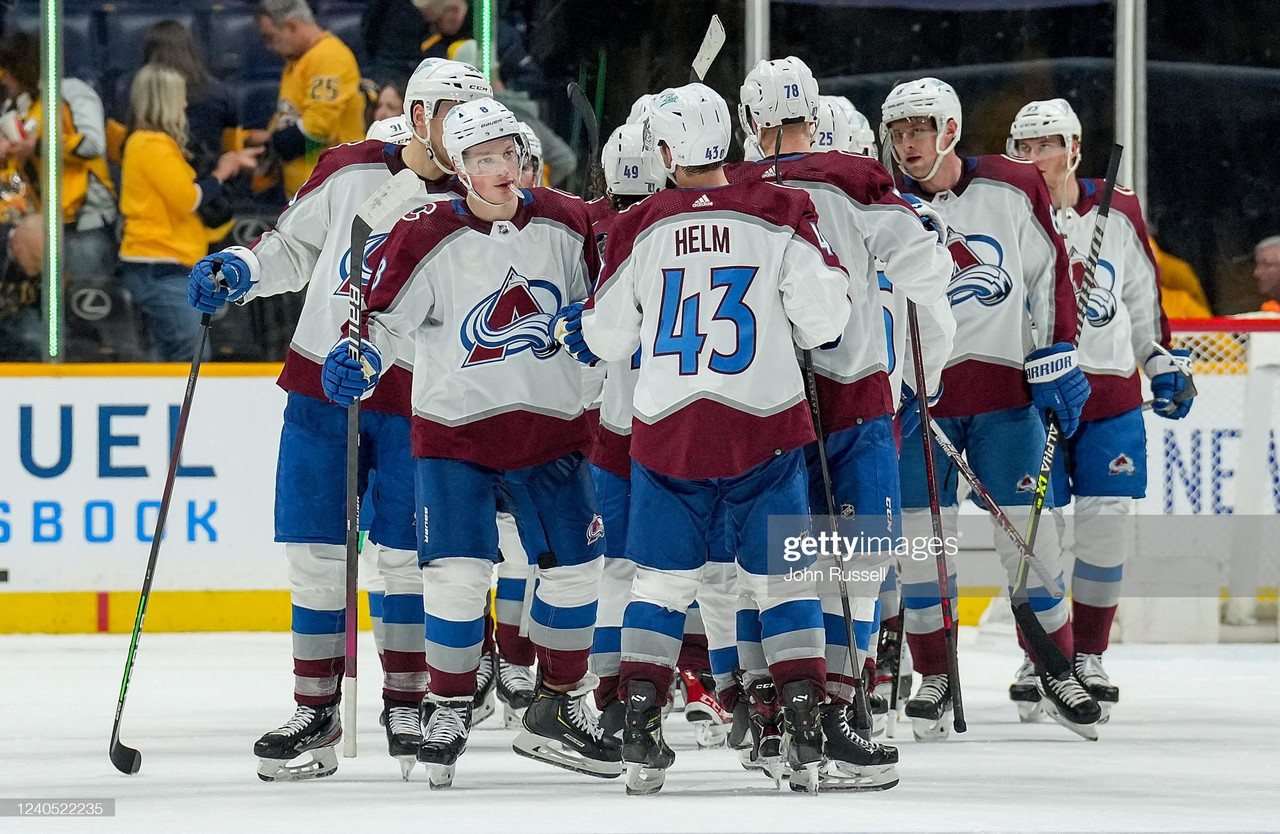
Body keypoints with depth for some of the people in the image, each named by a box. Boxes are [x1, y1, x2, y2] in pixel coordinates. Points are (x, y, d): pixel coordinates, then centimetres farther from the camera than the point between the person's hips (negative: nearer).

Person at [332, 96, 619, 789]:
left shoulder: (565, 223, -1)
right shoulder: (427, 238, -11)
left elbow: (603, 297, 14)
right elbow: (383, 315, -8)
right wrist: (356, 360, -26)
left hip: (551, 427, 4)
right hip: (455, 428, -3)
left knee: (576, 568, 6)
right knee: (458, 573, -11)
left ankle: (557, 711, 22)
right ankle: (447, 708, 8)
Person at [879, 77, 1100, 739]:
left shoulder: (1014, 189, -2)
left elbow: (1051, 275, 4)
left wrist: (1057, 361, 0)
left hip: (1004, 386, -1)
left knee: (1027, 530, 1)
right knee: (921, 536, -1)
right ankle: (935, 677, 12)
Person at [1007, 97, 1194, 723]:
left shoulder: (1119, 215, 6)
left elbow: (1142, 297, 17)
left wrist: (1165, 363, 11)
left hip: (1110, 393, 2)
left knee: (1105, 525, 0)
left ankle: (1088, 656, 15)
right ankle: (1038, 658, 10)